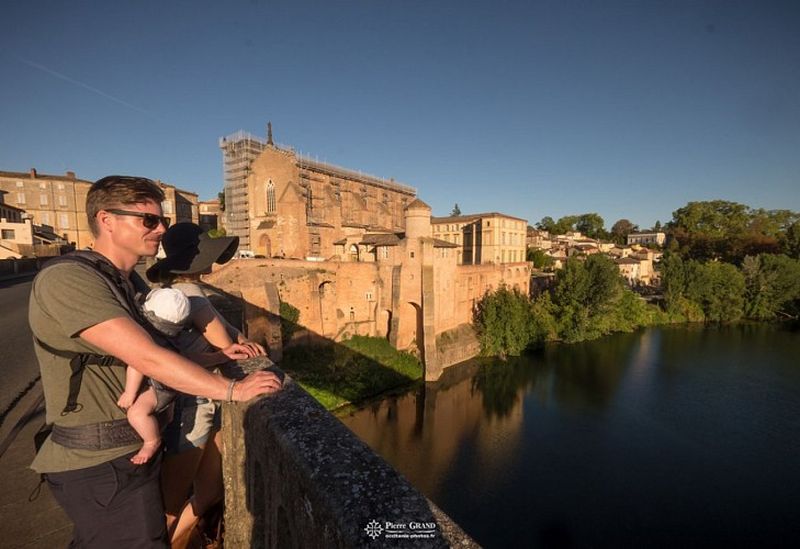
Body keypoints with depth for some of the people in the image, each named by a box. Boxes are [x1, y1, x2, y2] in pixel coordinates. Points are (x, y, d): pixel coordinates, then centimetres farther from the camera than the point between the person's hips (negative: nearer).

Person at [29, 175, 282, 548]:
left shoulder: (131, 282, 7)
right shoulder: (66, 279, -23)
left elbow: (168, 339, 11)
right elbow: (148, 359, -30)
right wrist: (233, 390, -24)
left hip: (134, 447, 9)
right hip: (102, 465, -9)